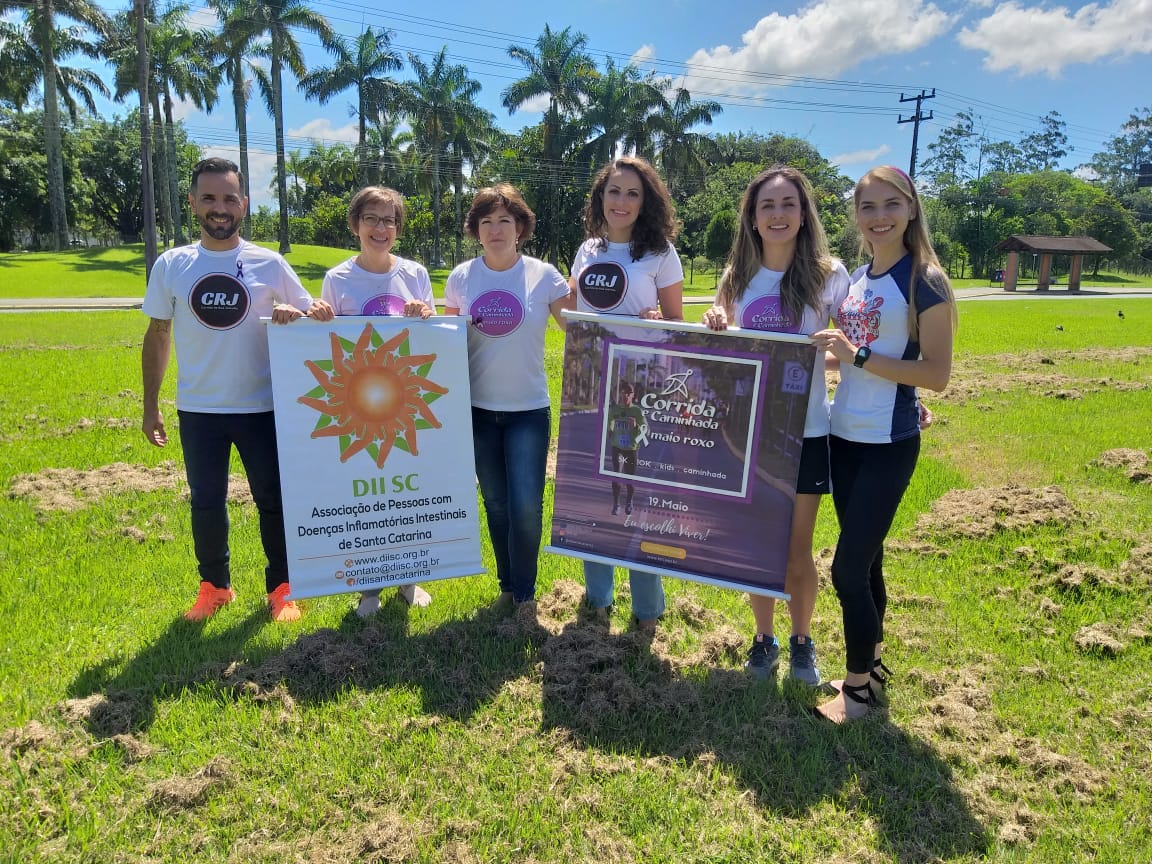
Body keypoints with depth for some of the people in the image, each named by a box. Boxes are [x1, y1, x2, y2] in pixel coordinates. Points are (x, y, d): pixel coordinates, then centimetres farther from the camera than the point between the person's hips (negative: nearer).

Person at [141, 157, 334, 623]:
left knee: (273, 499, 8)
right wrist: (150, 406, 5)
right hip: (198, 409, 1)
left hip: (261, 406, -1)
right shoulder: (171, 265, 0)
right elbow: (157, 335, 6)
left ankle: (280, 588, 25)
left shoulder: (269, 264, -4)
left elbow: (314, 315, 3)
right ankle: (214, 586, 32)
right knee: (206, 503, 12)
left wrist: (294, 314, -21)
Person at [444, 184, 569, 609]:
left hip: (529, 409, -2)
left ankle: (525, 592, 16)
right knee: (495, 503, 12)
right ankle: (507, 585, 31)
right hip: (478, 409, 2)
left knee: (526, 506, -6)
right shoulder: (461, 277, 2)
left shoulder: (543, 276, -4)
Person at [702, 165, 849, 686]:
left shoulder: (828, 276, -4)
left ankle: (802, 641, 32)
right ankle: (764, 638, 33)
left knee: (797, 552, 8)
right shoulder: (737, 277, 5)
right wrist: (714, 325, -7)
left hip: (805, 432, -2)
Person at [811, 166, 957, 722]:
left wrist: (857, 355, -21)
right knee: (865, 560, 16)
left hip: (888, 446, -6)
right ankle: (872, 665, 32)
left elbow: (937, 374, -16)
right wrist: (828, 349, 2)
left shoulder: (924, 281, -10)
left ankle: (859, 687, 14)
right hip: (843, 437, 7)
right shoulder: (856, 278, 9)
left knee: (848, 568, -5)